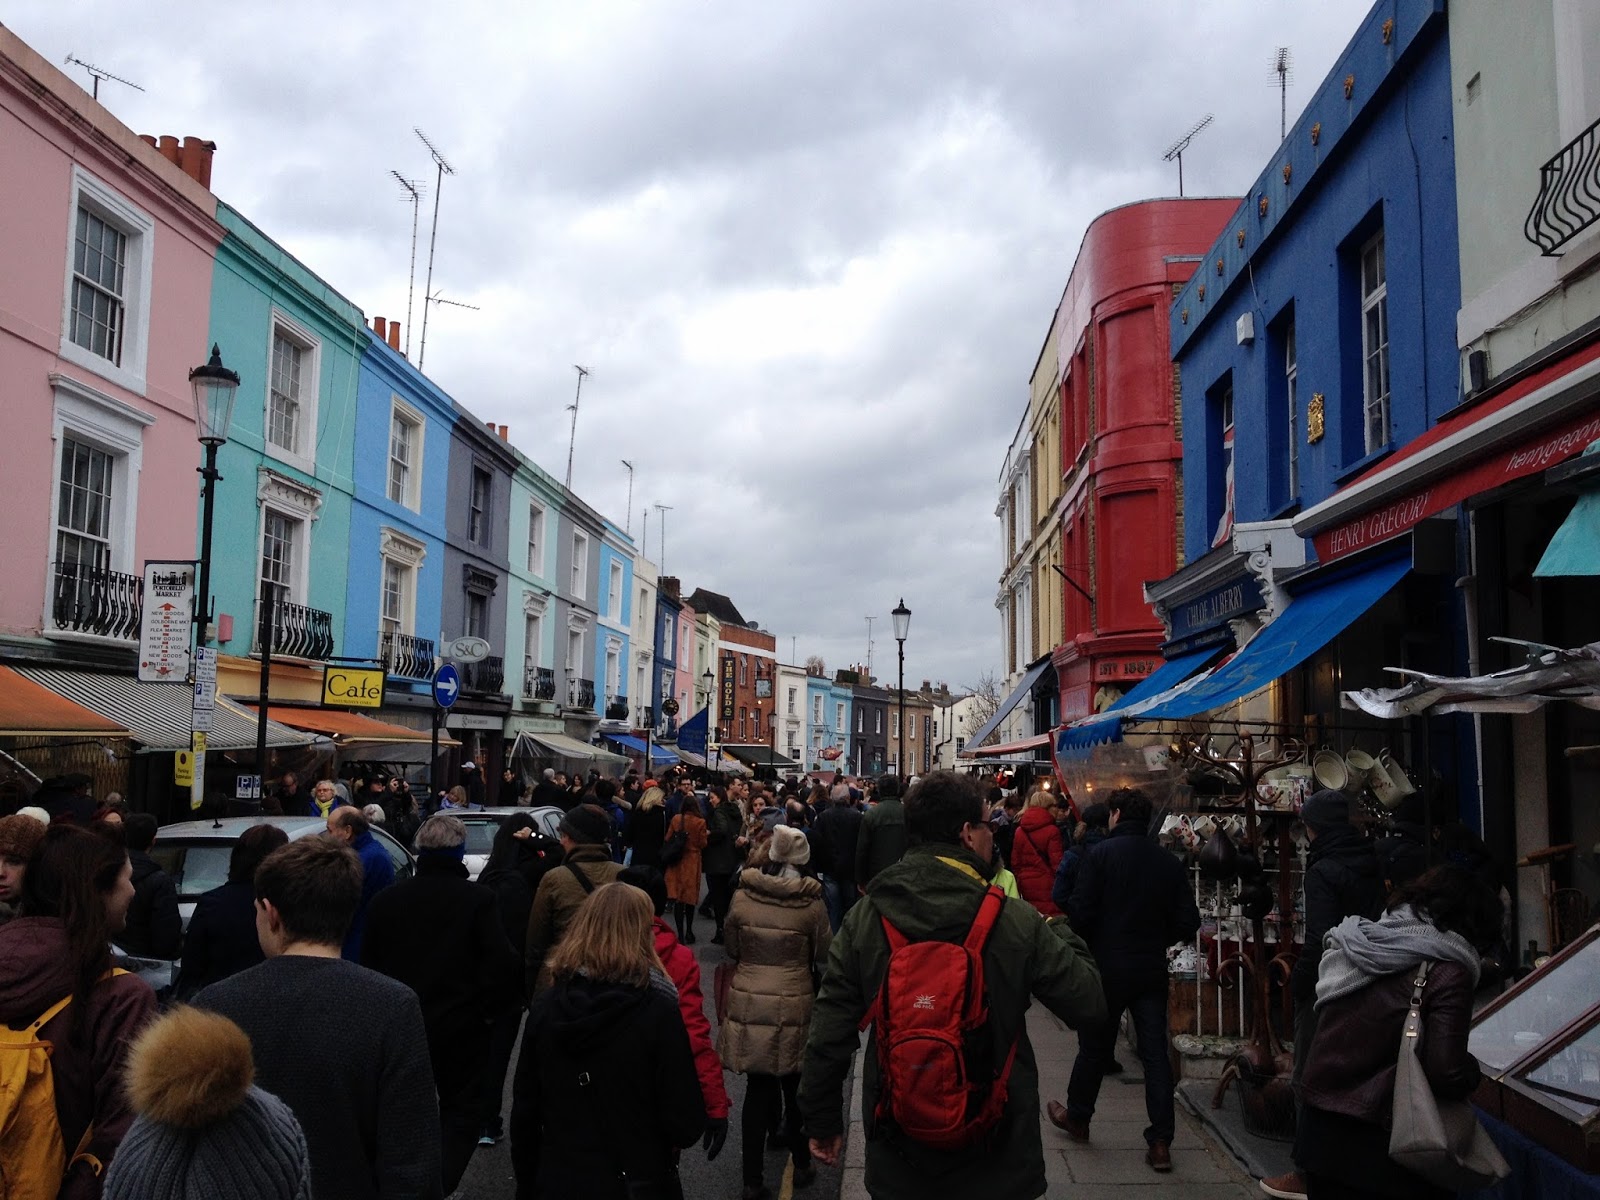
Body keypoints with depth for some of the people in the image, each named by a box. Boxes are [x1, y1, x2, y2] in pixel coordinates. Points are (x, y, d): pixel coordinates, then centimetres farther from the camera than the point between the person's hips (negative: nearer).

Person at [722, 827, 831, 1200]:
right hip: (793, 1006, -1)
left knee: (758, 1090, 10)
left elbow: (731, 950, 7)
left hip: (748, 1004, 1)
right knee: (796, 1088, 16)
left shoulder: (742, 898, -5)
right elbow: (824, 956, 0)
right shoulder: (811, 903, -11)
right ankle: (802, 1165, 32)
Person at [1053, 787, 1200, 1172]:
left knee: (1095, 1047, 12)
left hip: (1107, 967, -3)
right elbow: (1188, 922, 0)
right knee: (1156, 1051, 6)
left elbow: (1080, 912, -15)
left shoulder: (1101, 854, -12)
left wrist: (1086, 943, 5)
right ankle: (1161, 1141, 5)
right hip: (1152, 970, 3)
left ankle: (1077, 1118, 30)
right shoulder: (1170, 862, 0)